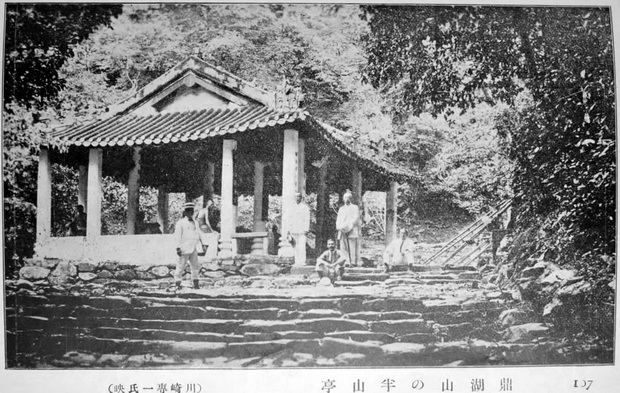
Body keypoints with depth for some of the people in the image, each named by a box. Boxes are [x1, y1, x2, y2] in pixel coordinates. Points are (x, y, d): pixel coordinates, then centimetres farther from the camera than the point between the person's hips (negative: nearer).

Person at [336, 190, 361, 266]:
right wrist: (340, 227, -5)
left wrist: (347, 226, -13)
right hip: (343, 232, 4)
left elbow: (355, 219, -2)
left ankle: (354, 262, -12)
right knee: (343, 248, -4)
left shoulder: (355, 207, 9)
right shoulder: (341, 209, 23)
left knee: (352, 248, -11)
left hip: (352, 231, -4)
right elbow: (338, 220, 16)